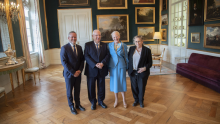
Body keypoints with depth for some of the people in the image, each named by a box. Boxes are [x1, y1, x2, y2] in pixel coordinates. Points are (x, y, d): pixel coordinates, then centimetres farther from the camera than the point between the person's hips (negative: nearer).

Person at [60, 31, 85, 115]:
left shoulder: (79, 47, 5)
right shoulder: (64, 48, -11)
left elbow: (82, 60, 6)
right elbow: (64, 62, -16)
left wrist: (80, 70, -9)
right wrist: (73, 72, -17)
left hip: (78, 73, 4)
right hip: (69, 73, -4)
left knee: (77, 90, 16)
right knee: (69, 91, 11)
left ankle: (77, 104, 35)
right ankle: (71, 106, 29)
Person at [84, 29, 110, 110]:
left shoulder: (104, 45, 7)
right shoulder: (88, 45, 0)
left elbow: (107, 55, 0)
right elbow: (86, 56, -10)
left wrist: (102, 63, -18)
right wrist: (95, 64, -20)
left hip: (102, 69, 2)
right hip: (91, 70, -2)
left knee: (101, 86, 13)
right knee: (91, 87, 8)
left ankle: (101, 101, 32)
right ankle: (93, 102, 27)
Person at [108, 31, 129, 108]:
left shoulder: (124, 46, -1)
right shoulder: (109, 45, 2)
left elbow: (126, 57, 4)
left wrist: (127, 67, 6)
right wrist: (108, 67, 4)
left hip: (121, 66, -1)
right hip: (113, 66, 1)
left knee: (122, 82, 6)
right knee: (114, 82, 8)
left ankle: (124, 100, 22)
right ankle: (116, 100, 24)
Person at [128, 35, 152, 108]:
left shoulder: (147, 50, -4)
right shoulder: (131, 49, 5)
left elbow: (150, 62, -3)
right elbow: (128, 59, 9)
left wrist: (145, 68, -20)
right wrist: (129, 68, -2)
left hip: (142, 73, -2)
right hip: (132, 72, 3)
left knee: (141, 88, 9)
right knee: (134, 87, 12)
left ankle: (141, 101, 32)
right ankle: (136, 100, 34)